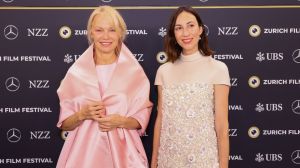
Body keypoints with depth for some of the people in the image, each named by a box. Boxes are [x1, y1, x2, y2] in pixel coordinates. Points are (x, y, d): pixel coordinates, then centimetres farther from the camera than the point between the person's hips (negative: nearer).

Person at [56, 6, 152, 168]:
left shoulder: (134, 71, -2)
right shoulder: (76, 72, -1)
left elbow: (142, 120, 2)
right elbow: (65, 124, 3)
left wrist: (121, 121, -15)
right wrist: (82, 115, -15)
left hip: (122, 151, 0)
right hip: (85, 151, 1)